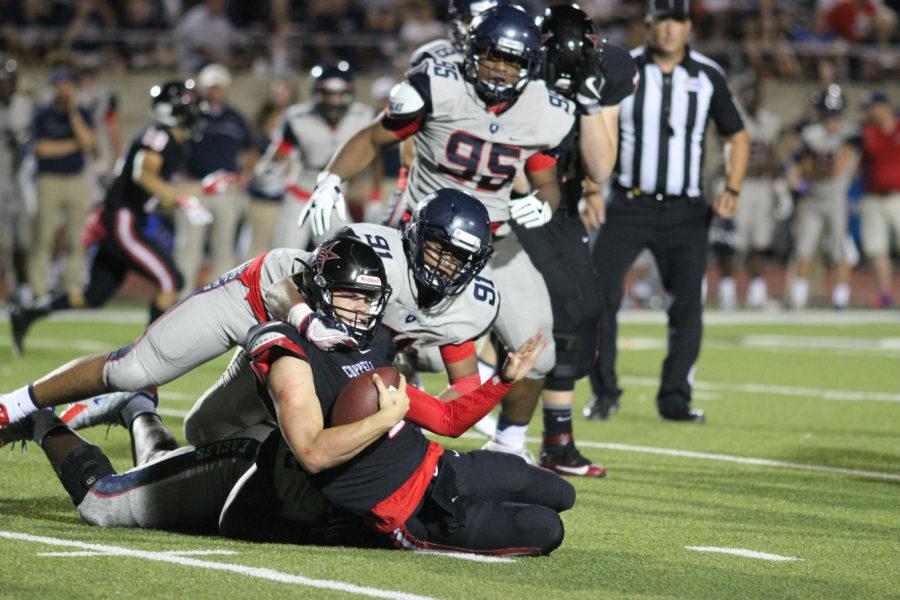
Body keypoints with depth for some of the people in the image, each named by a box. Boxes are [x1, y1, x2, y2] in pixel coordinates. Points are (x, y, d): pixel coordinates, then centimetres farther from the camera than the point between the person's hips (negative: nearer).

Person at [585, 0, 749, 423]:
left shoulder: (708, 77, 3)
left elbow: (737, 136, 13)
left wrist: (732, 190, -1)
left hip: (684, 212, 1)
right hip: (628, 207, -1)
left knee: (687, 307, -3)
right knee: (599, 295, -9)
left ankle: (674, 398, 9)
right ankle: (604, 392, 5)